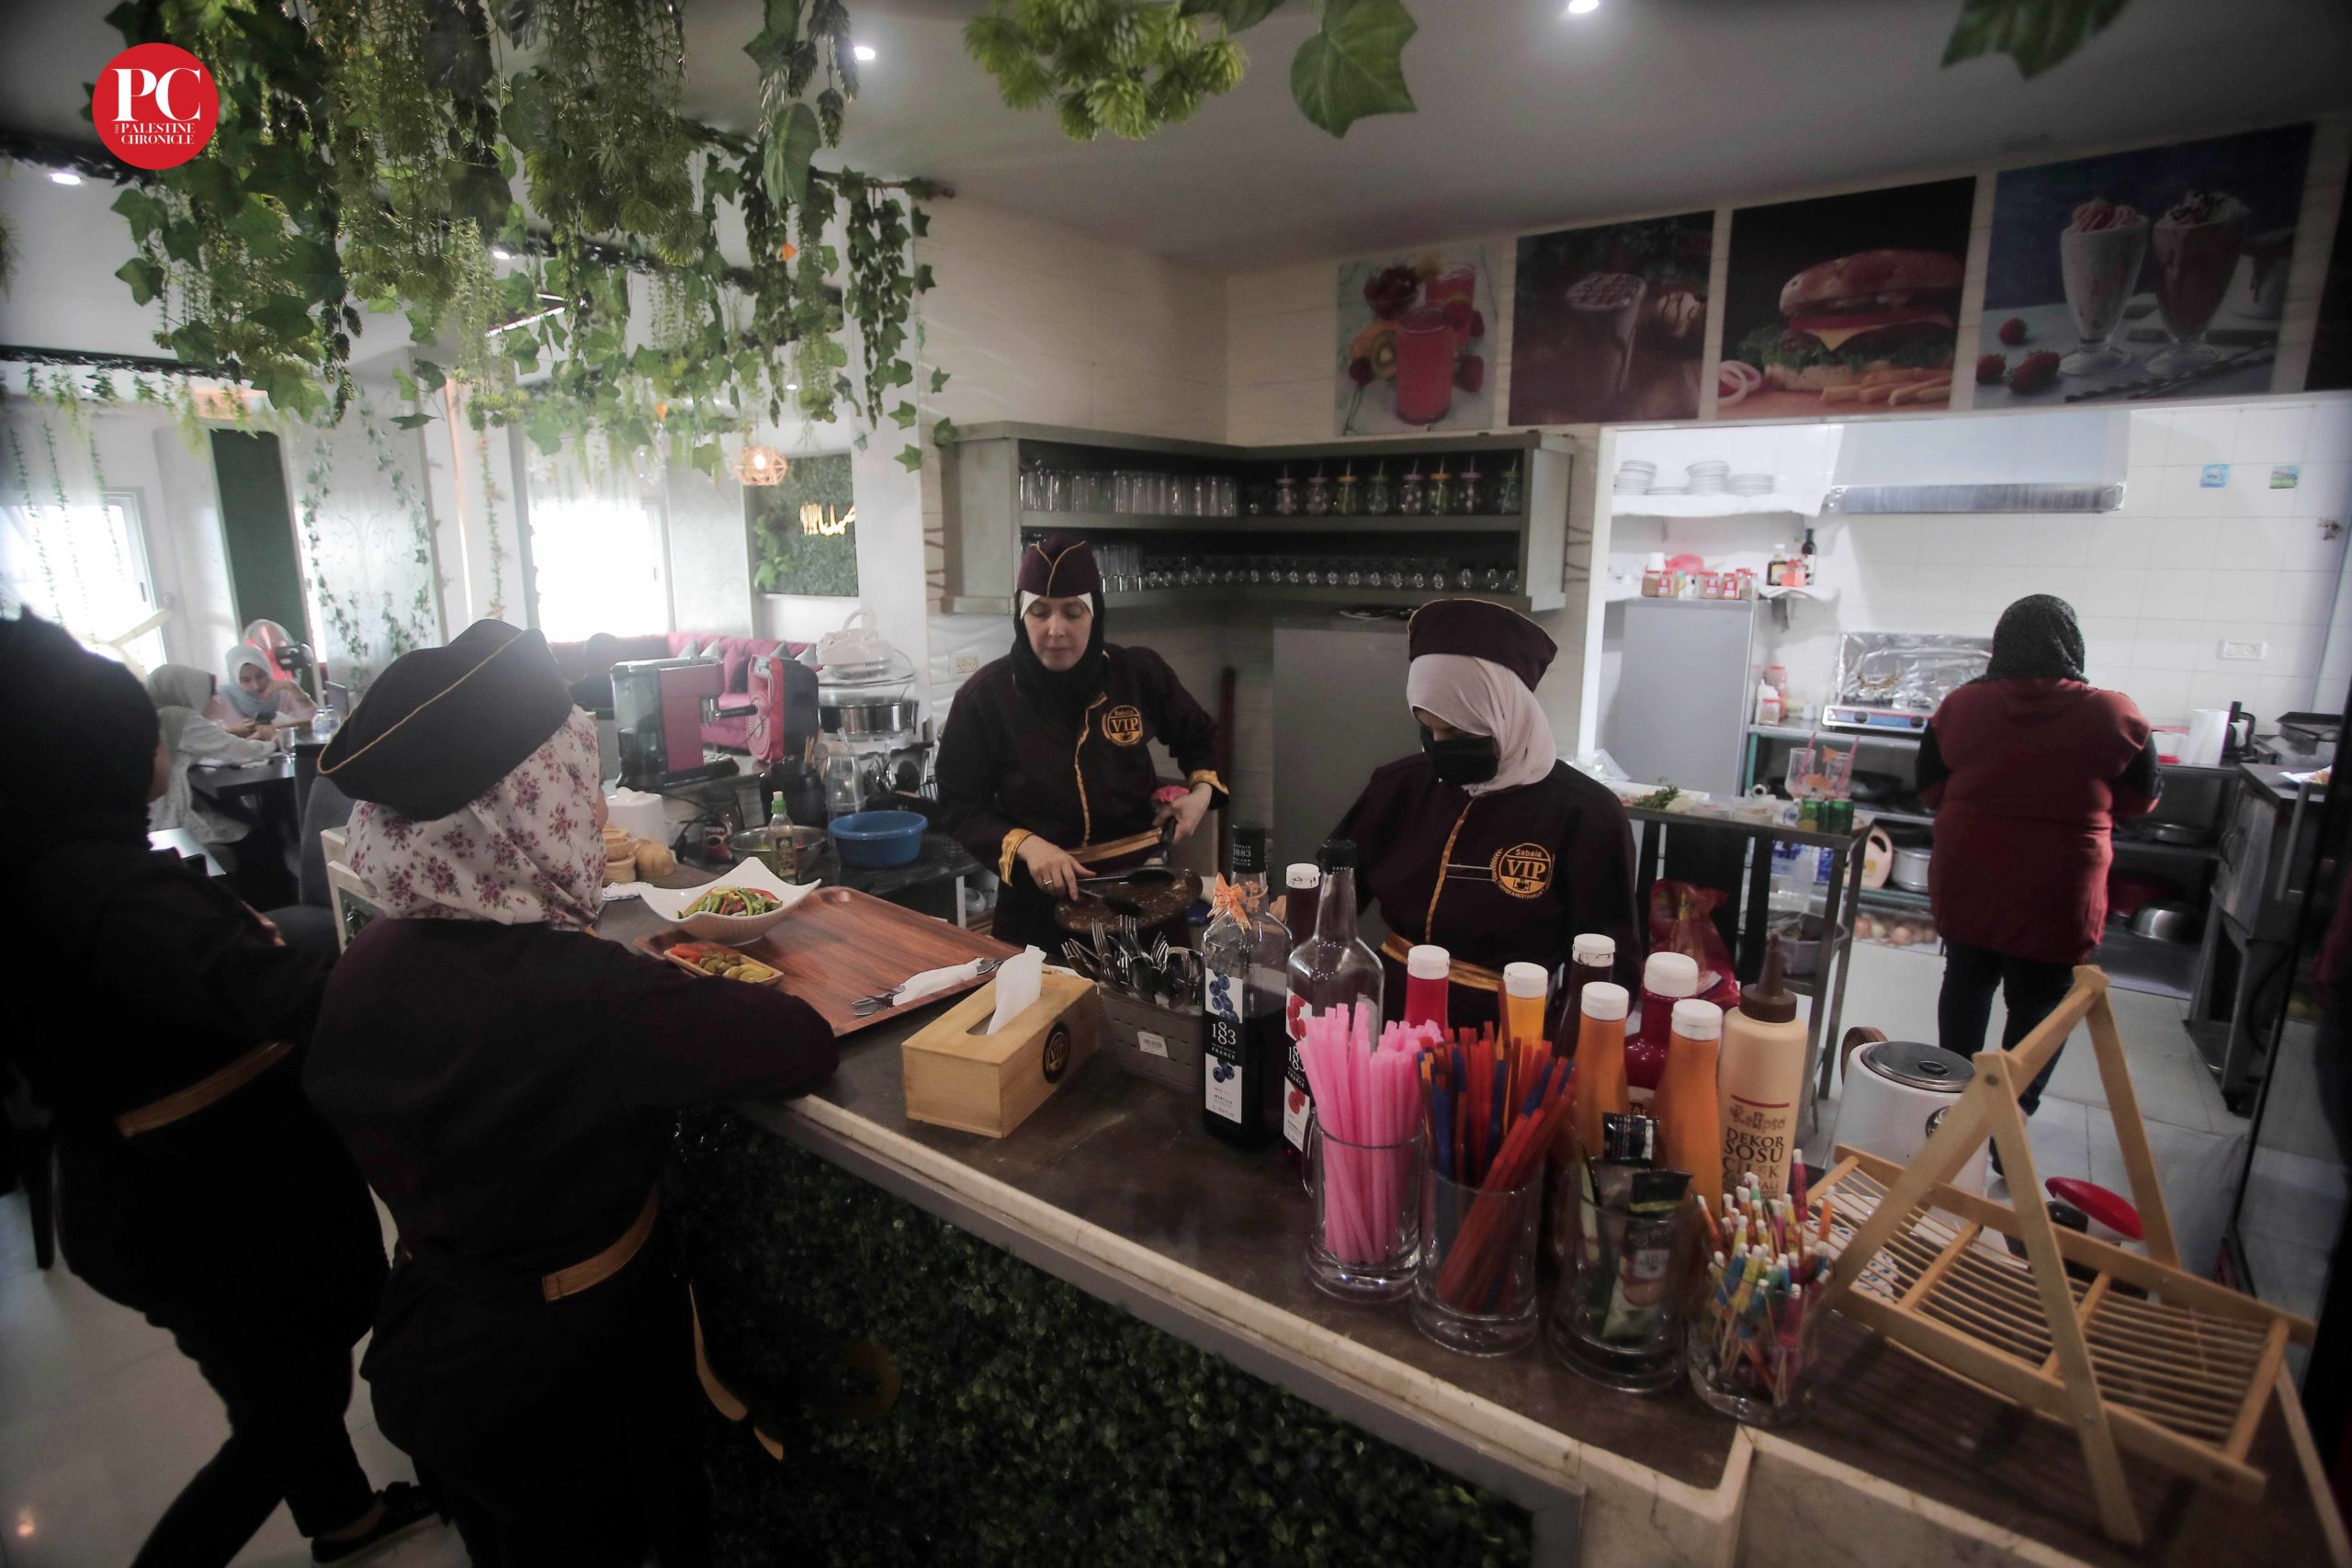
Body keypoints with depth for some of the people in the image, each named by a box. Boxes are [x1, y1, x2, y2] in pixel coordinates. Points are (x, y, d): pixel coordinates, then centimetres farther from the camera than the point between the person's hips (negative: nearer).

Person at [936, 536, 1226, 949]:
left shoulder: (1140, 674, -4)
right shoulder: (984, 697, -10)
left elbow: (1199, 737, 15)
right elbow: (960, 808, -7)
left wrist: (1202, 792, -3)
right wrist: (1026, 845, -22)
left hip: (1141, 889, 2)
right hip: (1039, 905, -2)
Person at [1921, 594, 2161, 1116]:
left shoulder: (1960, 705, -6)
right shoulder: (2113, 716, -10)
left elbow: (1931, 790, 4)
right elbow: (2141, 800, 3)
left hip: (1966, 878, 2)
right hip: (2056, 892, -2)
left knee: (1966, 980, 18)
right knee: (2039, 1000, 11)